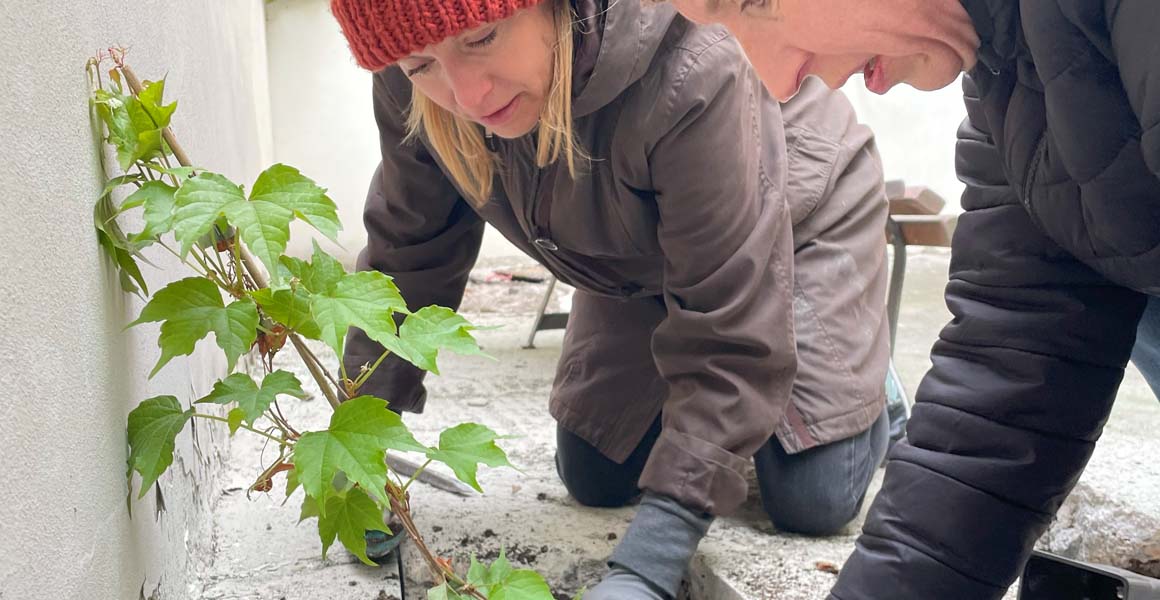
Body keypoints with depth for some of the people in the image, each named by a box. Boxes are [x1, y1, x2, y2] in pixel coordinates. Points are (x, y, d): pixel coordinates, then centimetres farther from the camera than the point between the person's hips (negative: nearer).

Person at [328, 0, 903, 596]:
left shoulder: (691, 72, -43)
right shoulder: (414, 90, -26)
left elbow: (730, 339, -38)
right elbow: (406, 252, -10)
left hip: (798, 224, -4)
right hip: (638, 262, 5)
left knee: (810, 502, -10)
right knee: (593, 480, 3)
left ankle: (862, 382, 21)